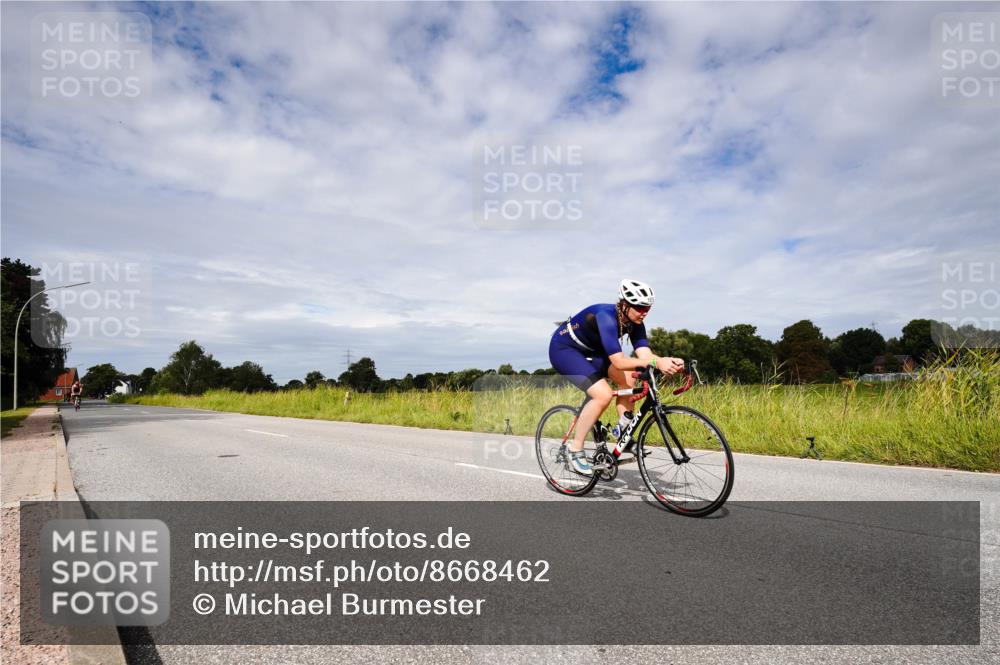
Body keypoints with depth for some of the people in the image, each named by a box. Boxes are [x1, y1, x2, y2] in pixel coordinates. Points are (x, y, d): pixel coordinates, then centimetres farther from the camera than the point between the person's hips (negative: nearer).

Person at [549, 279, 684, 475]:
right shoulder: (606, 317, -34)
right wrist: (656, 362, -48)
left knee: (629, 378, -12)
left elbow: (644, 354, -19)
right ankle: (575, 450, -10)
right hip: (563, 349, -8)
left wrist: (669, 361, -38)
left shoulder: (635, 322, -10)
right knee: (603, 394, -24)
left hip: (589, 350, 8)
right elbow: (619, 362, -40)